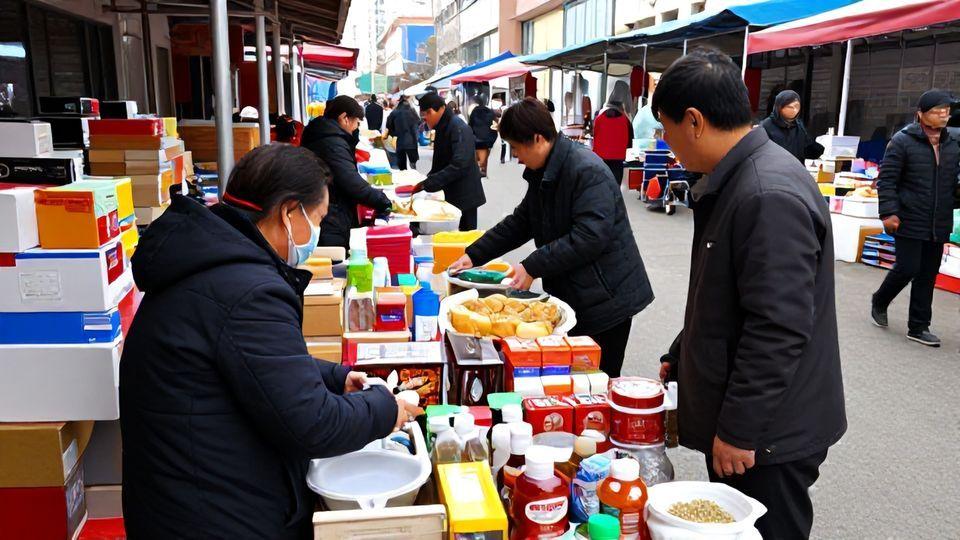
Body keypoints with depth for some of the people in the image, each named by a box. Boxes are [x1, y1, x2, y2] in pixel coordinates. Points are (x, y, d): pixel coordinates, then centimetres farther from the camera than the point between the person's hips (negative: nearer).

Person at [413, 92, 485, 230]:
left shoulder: (459, 128, -20)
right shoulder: (442, 128, 9)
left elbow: (459, 165, -30)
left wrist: (428, 183, -30)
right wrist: (428, 179, 1)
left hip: (465, 195, -9)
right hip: (452, 194, 9)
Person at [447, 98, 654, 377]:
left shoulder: (587, 170, -22)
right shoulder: (542, 172, 7)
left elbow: (590, 237, -29)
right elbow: (520, 222, 13)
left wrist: (533, 267, -26)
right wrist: (474, 255, 6)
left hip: (605, 297, -9)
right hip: (570, 294, 9)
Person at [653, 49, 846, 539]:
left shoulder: (770, 197, -25)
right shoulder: (733, 182, 8)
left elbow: (779, 330, -28)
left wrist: (739, 430, -21)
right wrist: (679, 360, 23)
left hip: (768, 434, -10)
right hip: (733, 419, 10)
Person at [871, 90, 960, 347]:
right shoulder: (903, 141, -7)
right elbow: (886, 179, -9)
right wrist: (889, 212, -15)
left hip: (939, 225, 5)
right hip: (910, 222, -5)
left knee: (928, 275, 8)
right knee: (908, 269, -6)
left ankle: (918, 327, 18)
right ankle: (879, 302, 23)